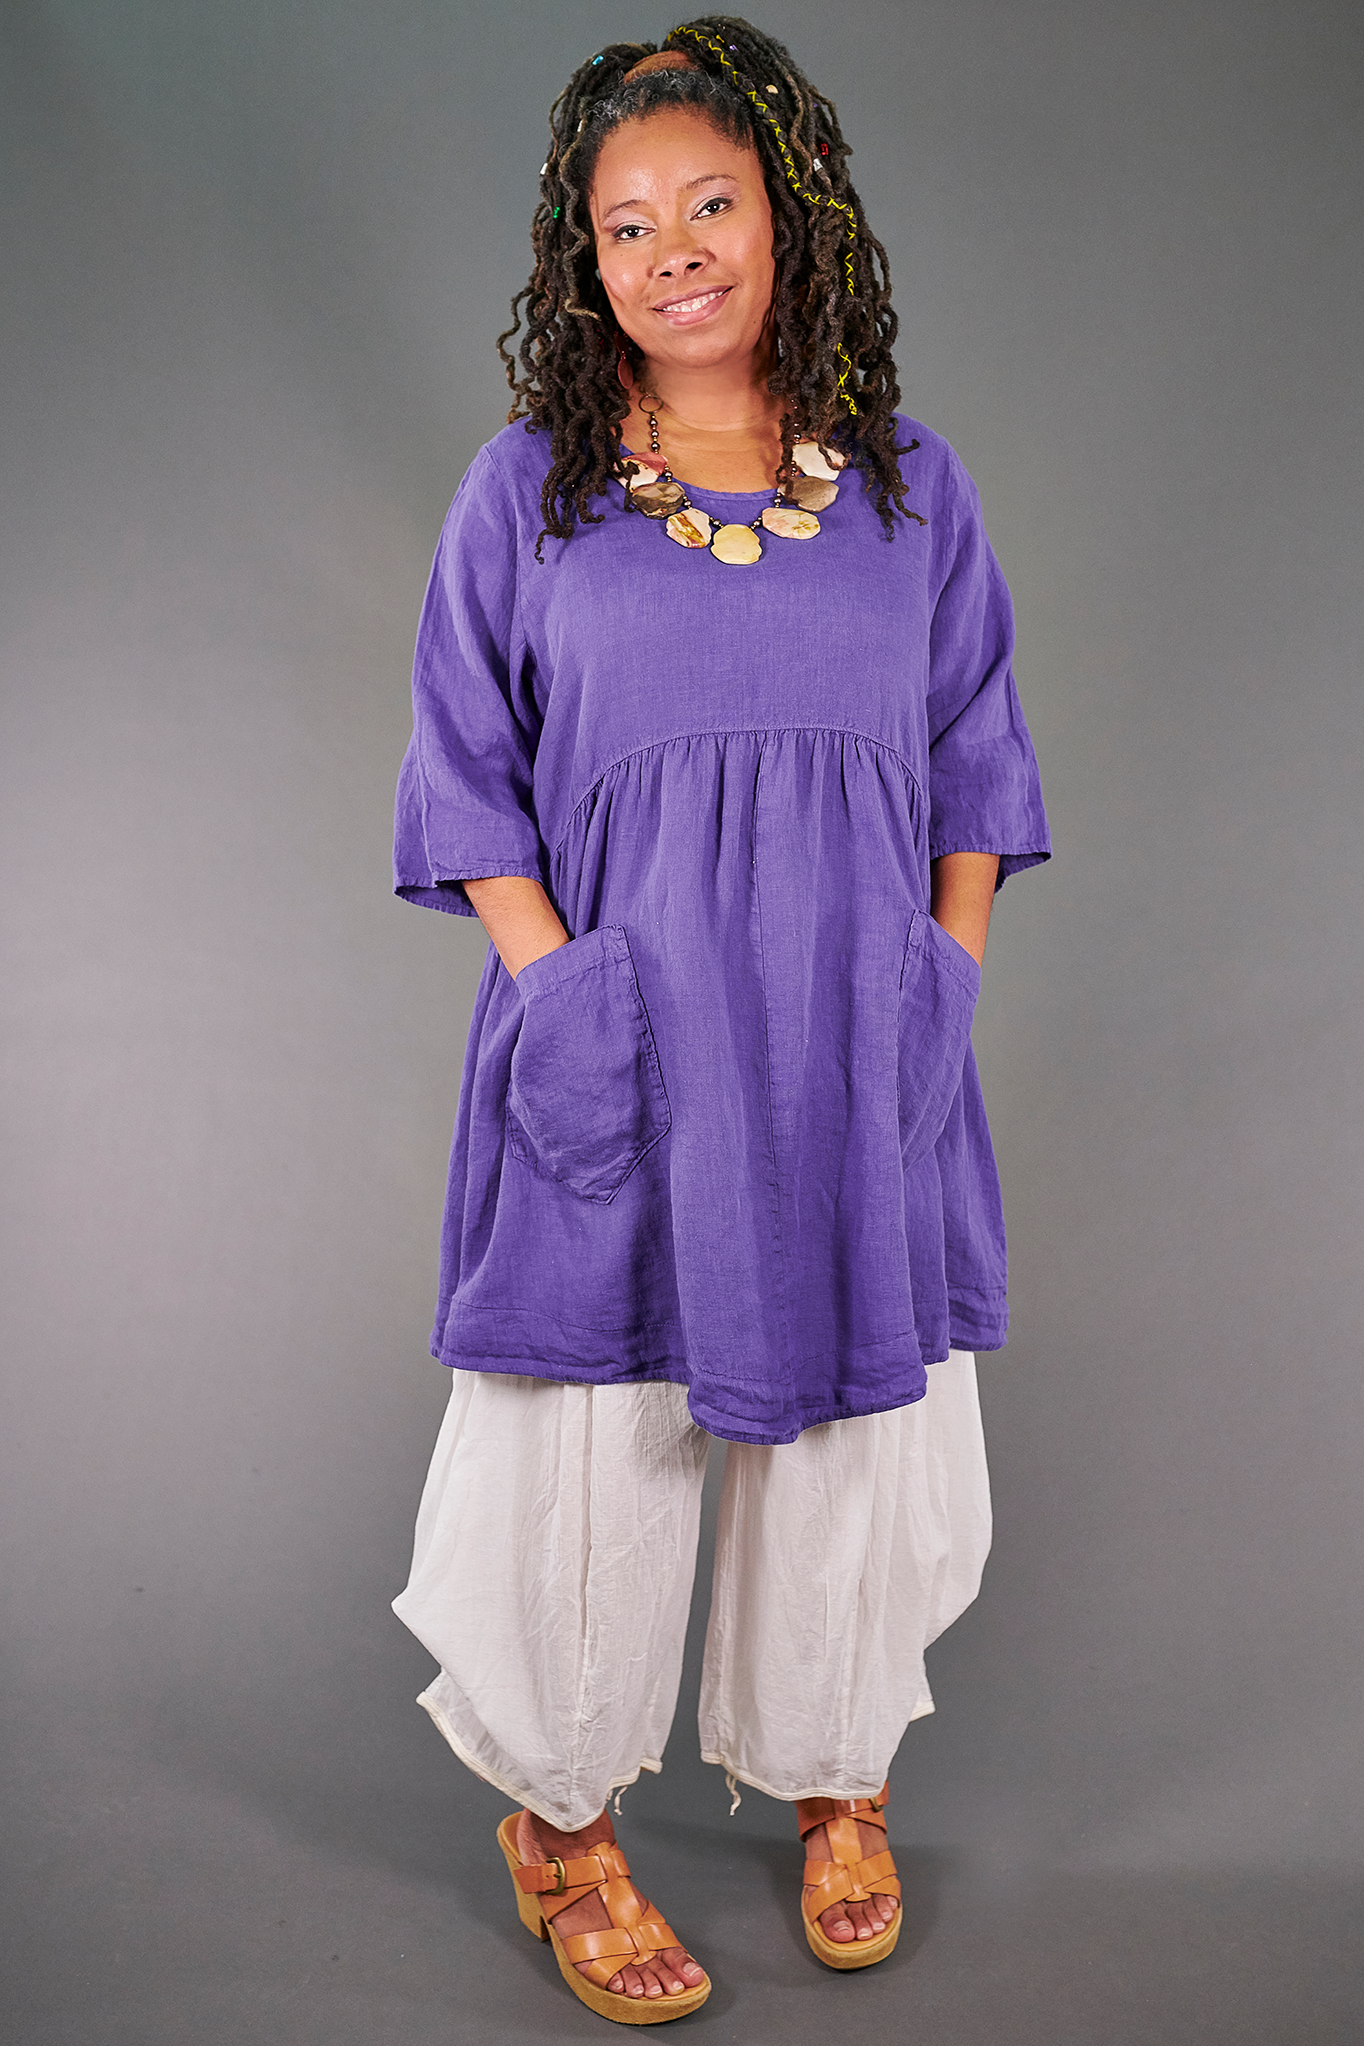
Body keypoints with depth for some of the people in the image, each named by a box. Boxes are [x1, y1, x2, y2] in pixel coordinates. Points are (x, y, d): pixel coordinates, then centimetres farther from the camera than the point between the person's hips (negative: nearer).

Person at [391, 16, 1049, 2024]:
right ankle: (558, 1819, 31)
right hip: (621, 1066, -2)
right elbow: (470, 780, 2)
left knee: (857, 1426, 13)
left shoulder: (913, 488, 7)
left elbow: (974, 770, 10)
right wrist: (552, 988, -10)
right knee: (589, 1446, 6)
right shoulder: (524, 494, 1)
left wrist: (946, 984, -2)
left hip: (856, 1069, 2)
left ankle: (838, 1783, 39)